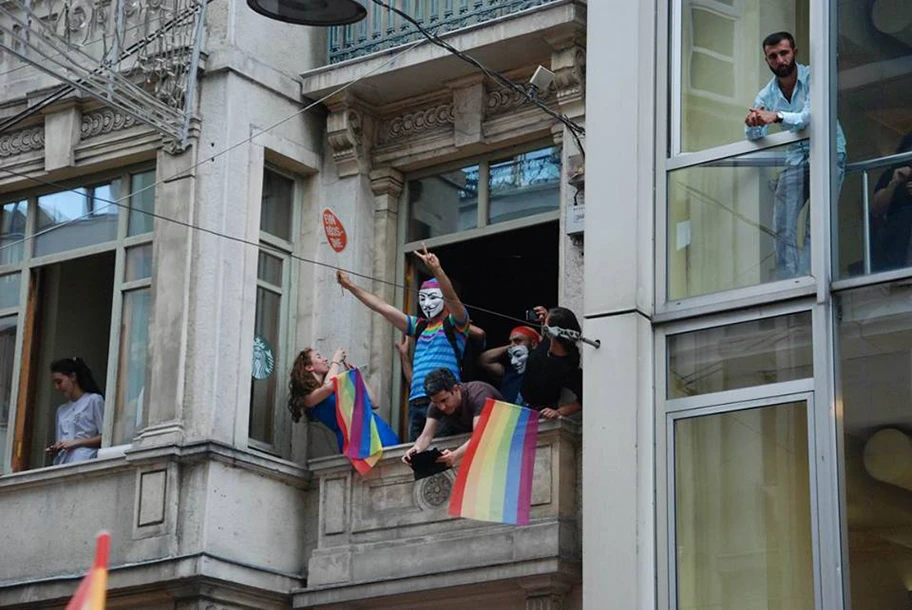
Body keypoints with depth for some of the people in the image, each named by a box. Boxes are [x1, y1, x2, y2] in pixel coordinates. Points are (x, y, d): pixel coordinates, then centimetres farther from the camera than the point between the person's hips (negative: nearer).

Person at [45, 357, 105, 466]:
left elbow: (105, 437, -2)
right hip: (62, 463, 5)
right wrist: (55, 450, 5)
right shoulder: (61, 410, 25)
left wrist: (75, 443, -8)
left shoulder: (94, 400, 6)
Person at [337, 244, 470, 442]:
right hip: (417, 401, 7)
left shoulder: (454, 323, 6)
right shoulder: (419, 326, 24)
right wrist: (350, 286, 19)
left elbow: (451, 296, -14)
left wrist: (436, 270, -31)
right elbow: (383, 307, 23)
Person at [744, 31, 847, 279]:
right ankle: (787, 282, 0)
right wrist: (752, 124, -28)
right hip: (796, 158, 5)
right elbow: (755, 136, -3)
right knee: (782, 226, -3)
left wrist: (777, 116, -44)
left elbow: (811, 115, -28)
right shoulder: (767, 95, 3)